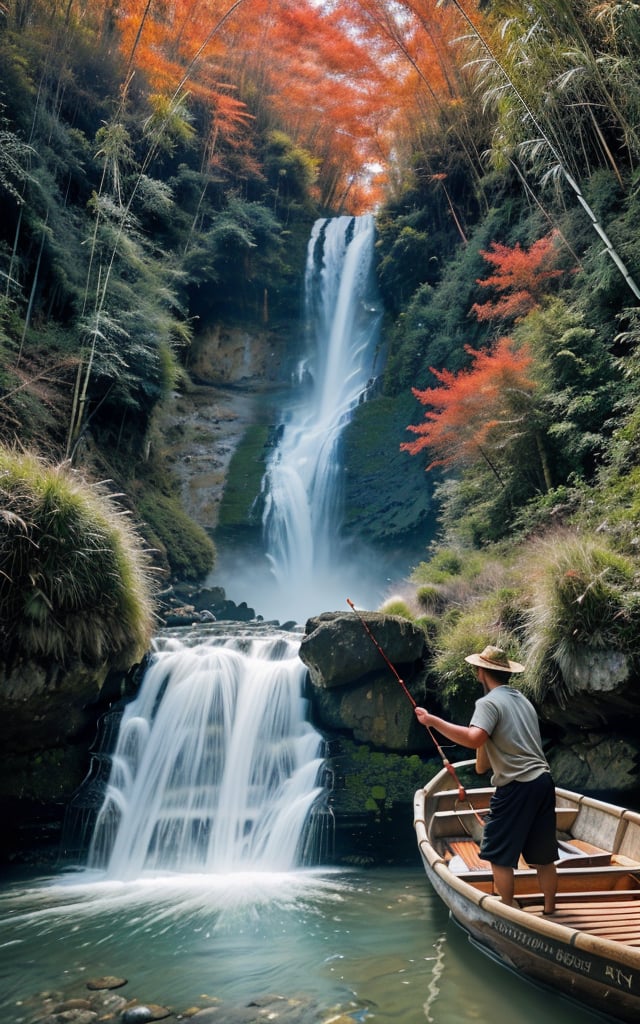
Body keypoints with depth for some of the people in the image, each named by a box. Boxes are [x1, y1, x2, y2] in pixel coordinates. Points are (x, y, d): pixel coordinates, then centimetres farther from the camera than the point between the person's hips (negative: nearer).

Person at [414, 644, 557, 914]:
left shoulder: (489, 702, -10)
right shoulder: (523, 700, 17)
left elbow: (474, 739, -29)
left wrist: (433, 721, -24)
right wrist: (485, 761, 30)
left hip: (517, 787, -8)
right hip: (542, 780, 8)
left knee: (499, 853, 5)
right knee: (543, 855, 16)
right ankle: (550, 910, 25)